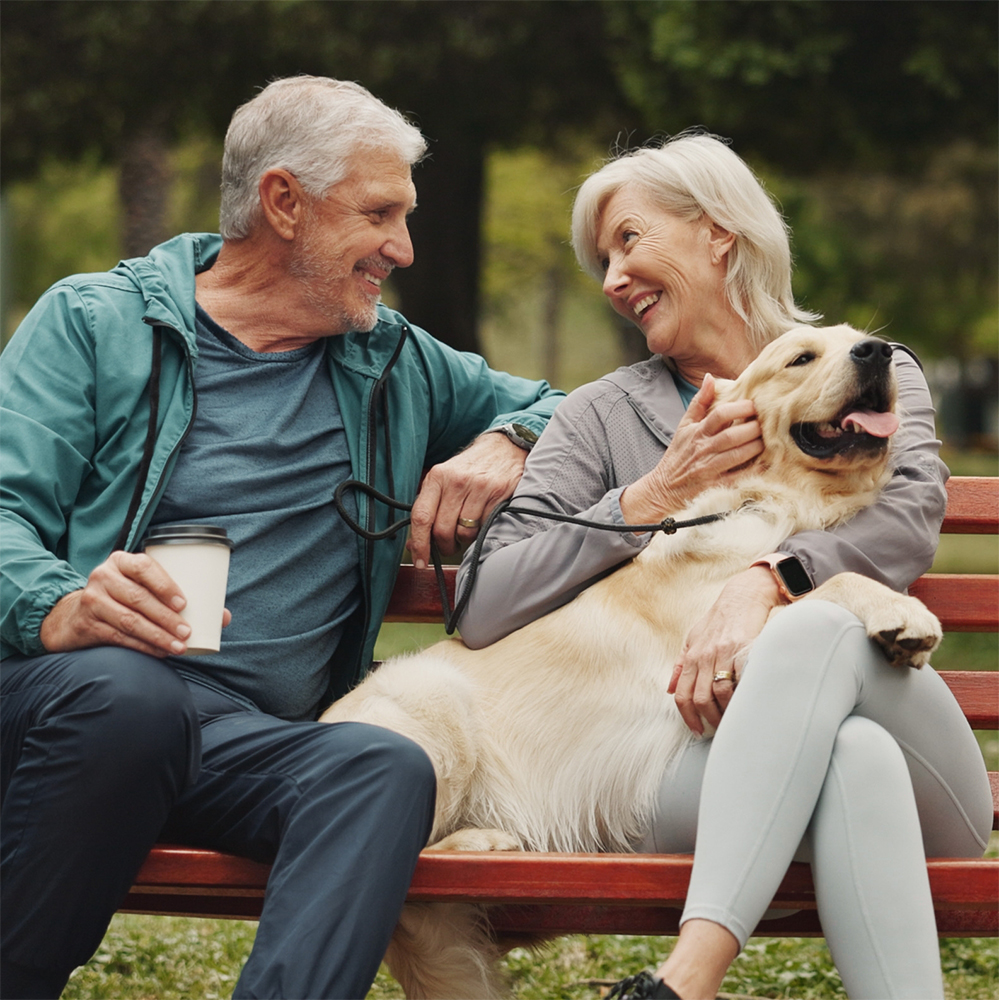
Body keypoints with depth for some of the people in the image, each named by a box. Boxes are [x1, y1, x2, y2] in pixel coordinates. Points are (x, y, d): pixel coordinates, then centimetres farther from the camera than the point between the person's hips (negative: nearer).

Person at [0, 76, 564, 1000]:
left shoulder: (396, 363, 25)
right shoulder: (95, 321, 11)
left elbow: (553, 406, 39)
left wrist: (503, 445, 14)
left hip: (254, 743, 3)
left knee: (388, 768, -31)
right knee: (125, 691, -40)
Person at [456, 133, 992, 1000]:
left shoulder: (873, 375, 18)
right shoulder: (604, 417, 17)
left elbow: (910, 517, -6)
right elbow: (483, 611, 5)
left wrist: (766, 580, -24)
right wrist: (660, 496, -2)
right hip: (701, 769, 0)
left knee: (818, 625, -35)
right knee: (853, 759, -37)